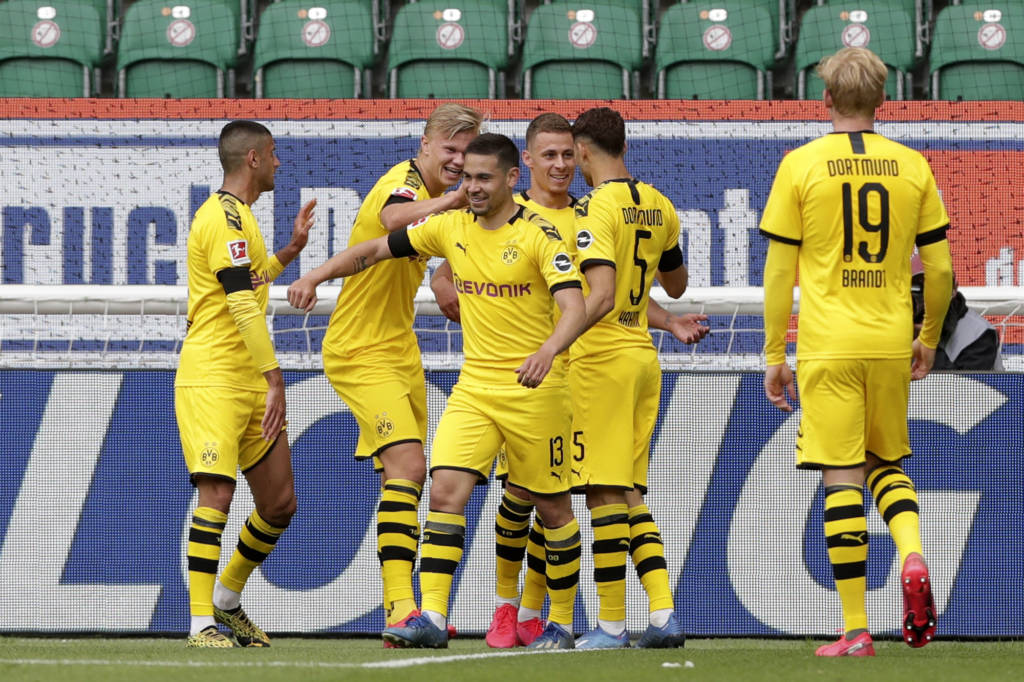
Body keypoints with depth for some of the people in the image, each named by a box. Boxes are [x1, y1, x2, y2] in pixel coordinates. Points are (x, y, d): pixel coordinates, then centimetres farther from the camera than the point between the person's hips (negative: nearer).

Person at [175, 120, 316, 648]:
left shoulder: (232, 214, 20)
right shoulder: (227, 217, -12)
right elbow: (244, 306, -21)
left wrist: (288, 252, 32)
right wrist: (274, 379, -24)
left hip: (250, 384, 10)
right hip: (212, 381, -10)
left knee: (280, 503, 10)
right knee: (217, 493, -16)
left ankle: (227, 602, 25)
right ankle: (202, 624, -17)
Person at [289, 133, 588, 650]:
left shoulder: (539, 235, -11)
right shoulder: (451, 229, 5)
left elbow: (574, 307, -21)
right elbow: (374, 249, 13)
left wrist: (548, 351, -39)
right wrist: (315, 276, 1)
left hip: (534, 390, -4)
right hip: (474, 388, 4)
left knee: (551, 506, 5)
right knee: (446, 488, -13)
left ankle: (562, 621, 21)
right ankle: (432, 617, -17)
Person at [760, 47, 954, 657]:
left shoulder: (801, 165, -3)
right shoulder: (912, 167, 4)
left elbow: (779, 271, -2)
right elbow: (940, 269, 7)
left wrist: (774, 356, 5)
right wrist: (929, 339, 23)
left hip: (827, 347, -3)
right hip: (892, 343, 3)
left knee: (841, 478, -1)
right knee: (888, 463, 20)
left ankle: (856, 630, -3)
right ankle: (913, 558, -9)